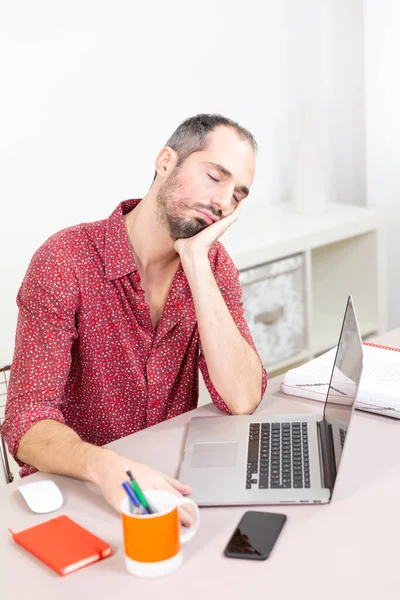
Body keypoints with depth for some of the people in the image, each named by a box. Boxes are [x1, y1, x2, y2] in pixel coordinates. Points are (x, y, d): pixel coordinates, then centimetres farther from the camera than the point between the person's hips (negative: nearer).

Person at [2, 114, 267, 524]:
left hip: (173, 480, 5)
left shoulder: (212, 263, -2)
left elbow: (242, 400, -16)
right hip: (75, 487, -4)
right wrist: (106, 467, -41)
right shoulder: (66, 261, -16)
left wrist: (195, 260, -21)